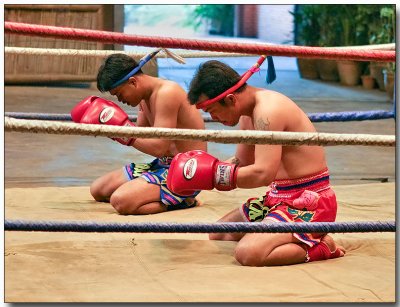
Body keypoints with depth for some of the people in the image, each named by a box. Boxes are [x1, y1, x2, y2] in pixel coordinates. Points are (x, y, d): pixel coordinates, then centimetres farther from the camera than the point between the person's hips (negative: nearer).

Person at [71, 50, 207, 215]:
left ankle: (183, 201, -9)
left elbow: (158, 147, -25)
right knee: (97, 190, 12)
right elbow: (141, 136, 14)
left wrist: (121, 127, -19)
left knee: (121, 201, -29)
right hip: (163, 164, 11)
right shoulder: (145, 96, 9)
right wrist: (107, 126, 2)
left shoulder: (166, 93, -21)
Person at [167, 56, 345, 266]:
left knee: (248, 253, -30)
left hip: (309, 202, -11)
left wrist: (213, 174, -20)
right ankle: (299, 237, 12)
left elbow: (263, 174, -30)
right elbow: (242, 162, 18)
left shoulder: (267, 111, -23)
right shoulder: (249, 113, 9)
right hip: (279, 198, 11)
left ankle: (321, 247, -9)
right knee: (218, 236, 18)